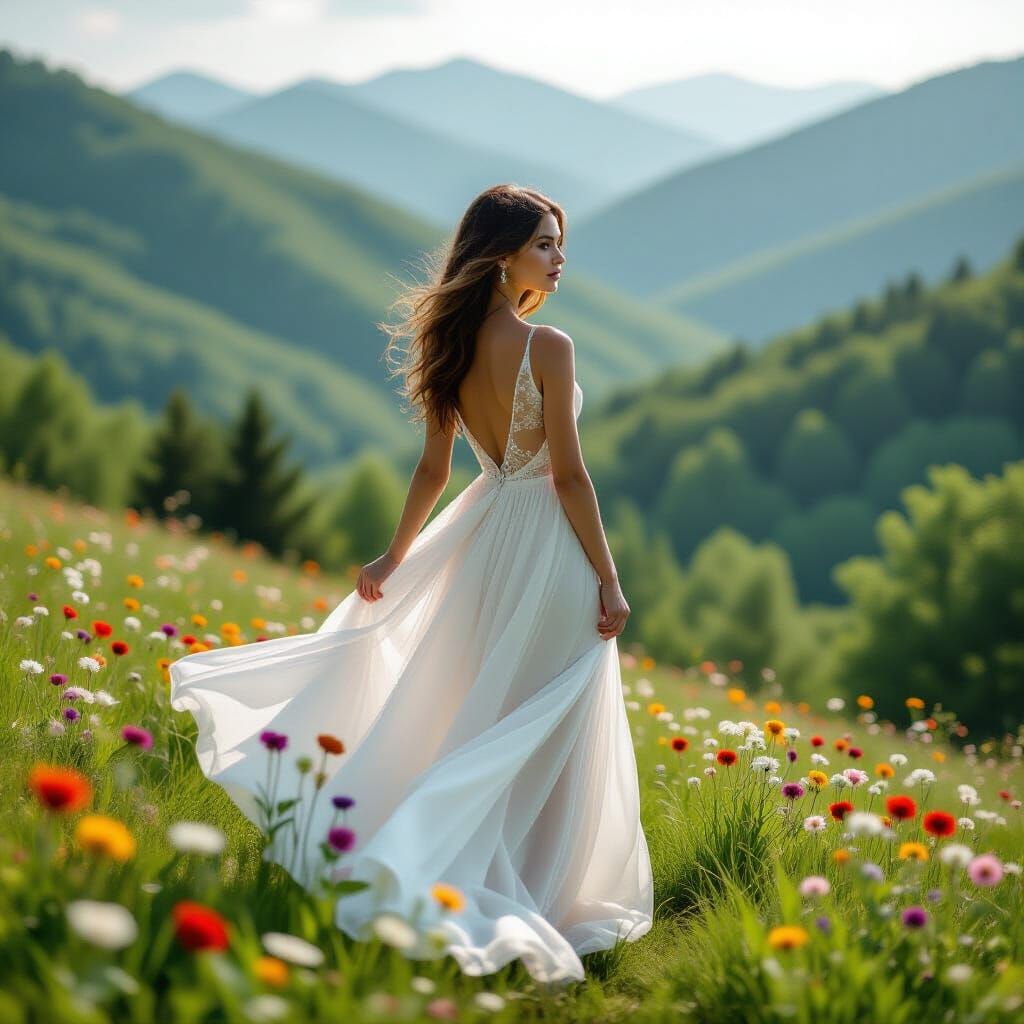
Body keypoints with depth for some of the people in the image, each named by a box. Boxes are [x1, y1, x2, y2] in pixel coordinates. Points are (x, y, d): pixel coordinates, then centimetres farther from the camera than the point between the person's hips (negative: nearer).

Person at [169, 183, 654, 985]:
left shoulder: (452, 344, 3)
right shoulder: (547, 347, -17)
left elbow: (433, 469, 7)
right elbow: (570, 475, -16)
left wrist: (394, 558, 17)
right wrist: (607, 578, -11)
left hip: (485, 530, 7)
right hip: (549, 539, -7)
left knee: (478, 717, 20)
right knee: (544, 735, 3)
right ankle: (543, 899, 8)